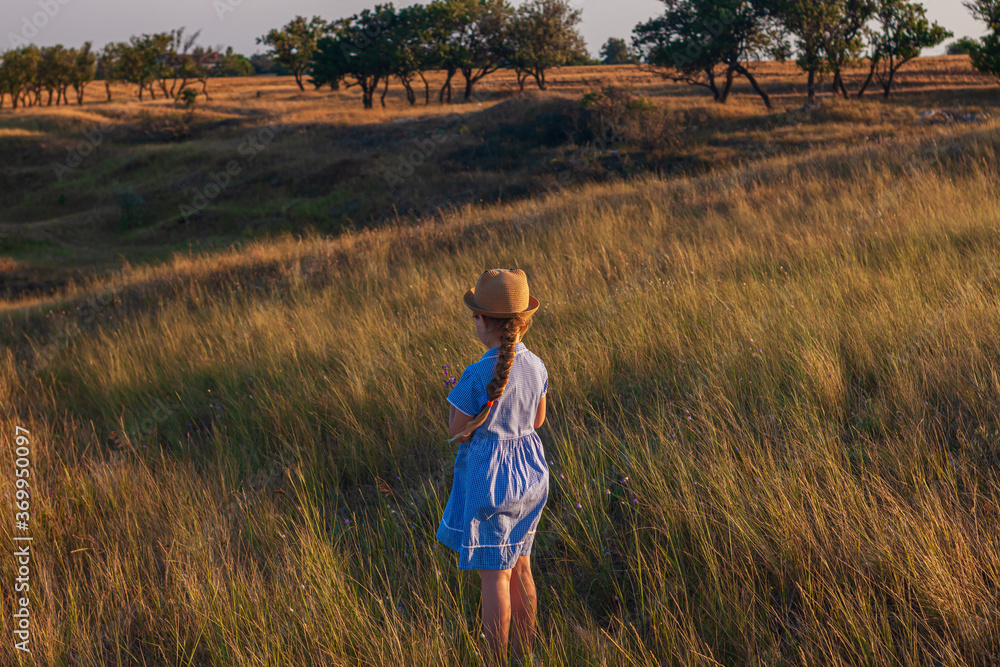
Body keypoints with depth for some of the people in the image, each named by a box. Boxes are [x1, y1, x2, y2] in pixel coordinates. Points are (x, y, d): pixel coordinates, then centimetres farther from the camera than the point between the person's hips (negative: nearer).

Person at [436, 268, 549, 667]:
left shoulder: (476, 377, -22)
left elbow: (458, 432, -13)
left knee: (493, 574, 3)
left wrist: (454, 394, 4)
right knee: (519, 565, 18)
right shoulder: (536, 367, -3)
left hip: (487, 476, -7)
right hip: (528, 471, 7)